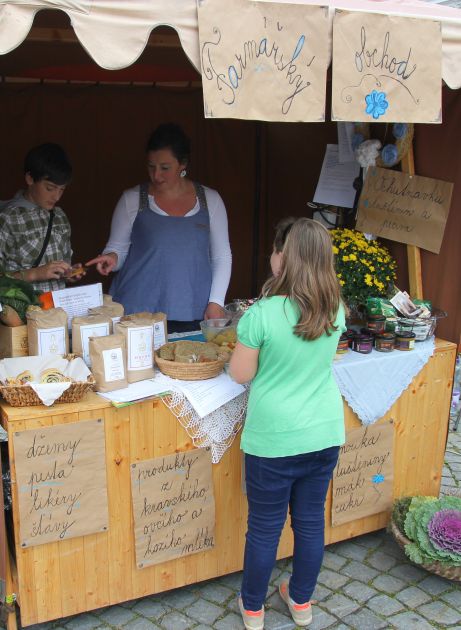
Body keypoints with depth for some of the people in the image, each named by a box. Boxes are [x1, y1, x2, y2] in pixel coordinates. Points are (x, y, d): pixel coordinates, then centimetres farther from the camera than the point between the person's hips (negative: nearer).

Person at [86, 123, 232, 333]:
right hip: (137, 313, -1)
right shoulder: (132, 200, 2)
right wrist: (112, 258, -15)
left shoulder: (210, 200, 5)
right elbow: (117, 249, 8)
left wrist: (216, 301, -1)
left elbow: (222, 256, 8)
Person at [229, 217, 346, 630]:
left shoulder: (263, 314, -20)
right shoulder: (335, 310, -3)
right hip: (325, 435, 5)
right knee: (311, 521, 20)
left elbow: (241, 374, -9)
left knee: (265, 528, 13)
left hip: (274, 440, -4)